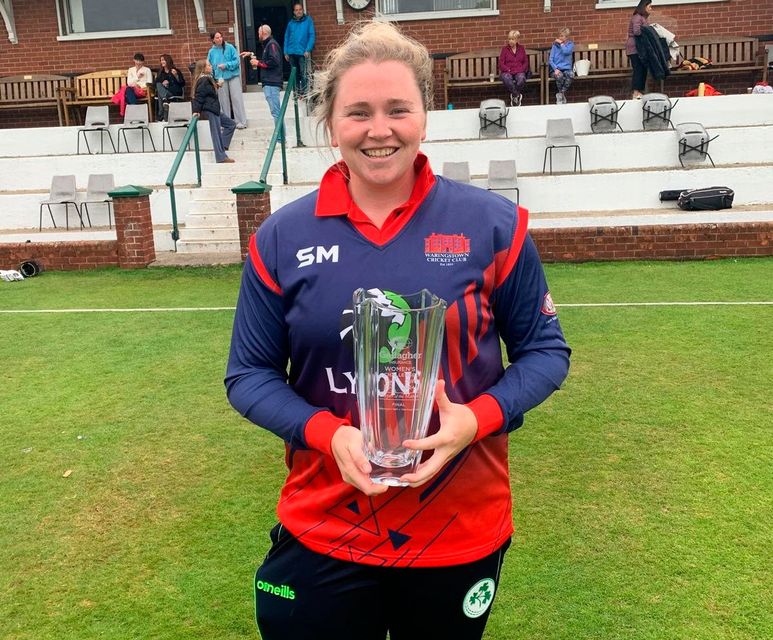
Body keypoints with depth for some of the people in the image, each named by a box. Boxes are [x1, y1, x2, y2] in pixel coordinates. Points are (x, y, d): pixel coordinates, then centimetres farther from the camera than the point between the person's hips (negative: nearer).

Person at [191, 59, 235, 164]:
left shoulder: (207, 79, 15)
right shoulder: (203, 80, -15)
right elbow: (199, 96, -20)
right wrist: (196, 111, -22)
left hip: (214, 109, 10)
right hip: (210, 109, -10)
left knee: (231, 124, 14)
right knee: (216, 133, -6)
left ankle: (222, 146, 10)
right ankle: (221, 157, -1)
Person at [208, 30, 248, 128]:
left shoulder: (230, 48, -1)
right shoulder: (212, 52, 5)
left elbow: (237, 61, -5)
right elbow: (210, 67, 7)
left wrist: (226, 65, -15)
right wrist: (217, 79, -2)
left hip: (233, 76, -2)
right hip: (220, 78, 2)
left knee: (236, 98, -1)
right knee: (224, 101, 4)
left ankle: (241, 121, 2)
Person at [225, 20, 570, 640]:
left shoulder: (493, 223, -8)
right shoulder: (282, 237, -5)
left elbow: (545, 349, 0)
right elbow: (249, 374, 0)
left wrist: (478, 419, -18)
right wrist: (329, 434, -17)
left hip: (463, 533, 0)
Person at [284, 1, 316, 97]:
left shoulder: (308, 20, 1)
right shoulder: (291, 23, 11)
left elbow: (312, 35, -4)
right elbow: (286, 38, 13)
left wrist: (308, 50, -12)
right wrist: (286, 52, 5)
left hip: (303, 52, -4)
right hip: (292, 53, 4)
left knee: (303, 74, -10)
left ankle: (303, 93, -7)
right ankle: (297, 92, 16)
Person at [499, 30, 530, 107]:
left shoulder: (521, 48, 16)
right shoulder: (505, 49, 10)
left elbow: (526, 62, 14)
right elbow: (501, 63, 4)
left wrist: (521, 70, -4)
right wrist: (508, 70, -10)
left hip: (519, 72, 1)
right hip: (507, 72, -1)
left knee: (521, 78, -36)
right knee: (506, 79, -38)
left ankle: (514, 96, -15)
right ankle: (518, 96, -22)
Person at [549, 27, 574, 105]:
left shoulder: (570, 44, 9)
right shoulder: (555, 45, 8)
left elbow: (566, 51, -15)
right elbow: (550, 59, 1)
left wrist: (561, 43, -1)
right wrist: (555, 69, -14)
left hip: (566, 68, 1)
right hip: (556, 69, -1)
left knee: (571, 75, -34)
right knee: (559, 76, -36)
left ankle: (561, 94, -21)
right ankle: (562, 95, -15)